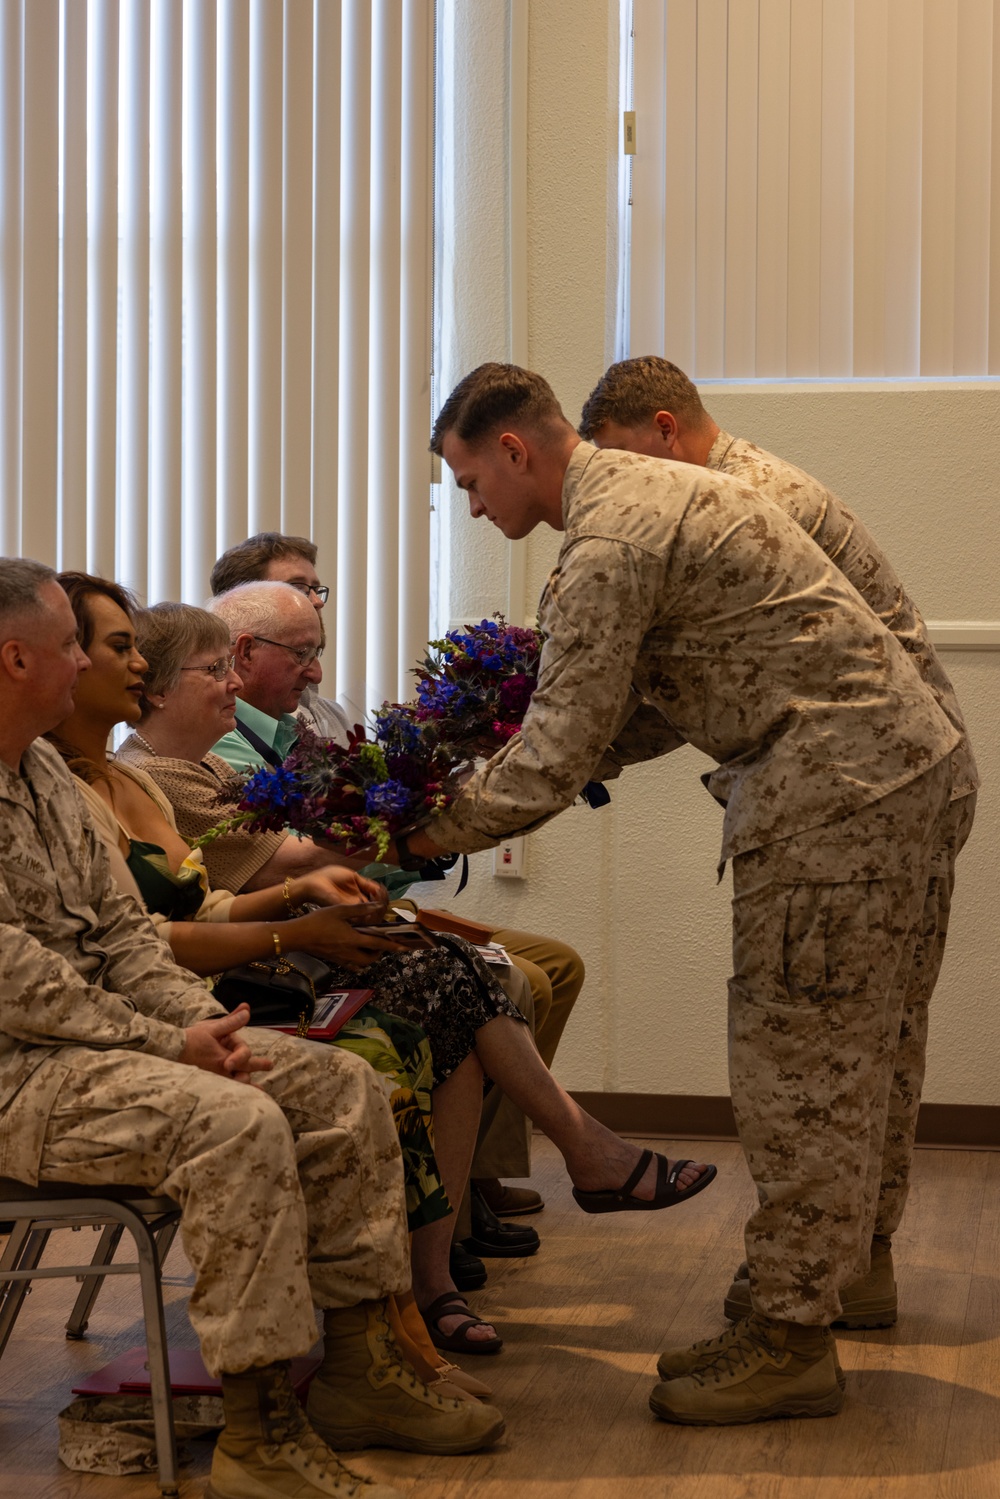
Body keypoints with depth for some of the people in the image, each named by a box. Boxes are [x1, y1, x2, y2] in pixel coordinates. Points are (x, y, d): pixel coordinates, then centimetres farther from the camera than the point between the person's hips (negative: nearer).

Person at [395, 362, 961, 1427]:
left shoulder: (609, 540, -17)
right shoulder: (642, 493, 17)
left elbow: (556, 759, -18)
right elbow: (660, 703, 21)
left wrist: (428, 836, -6)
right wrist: (550, 755, 12)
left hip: (840, 780, -11)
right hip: (869, 759, 11)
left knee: (797, 1058, -6)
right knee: (816, 1059, 12)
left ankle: (792, 1340, 1)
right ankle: (794, 1316, 19)